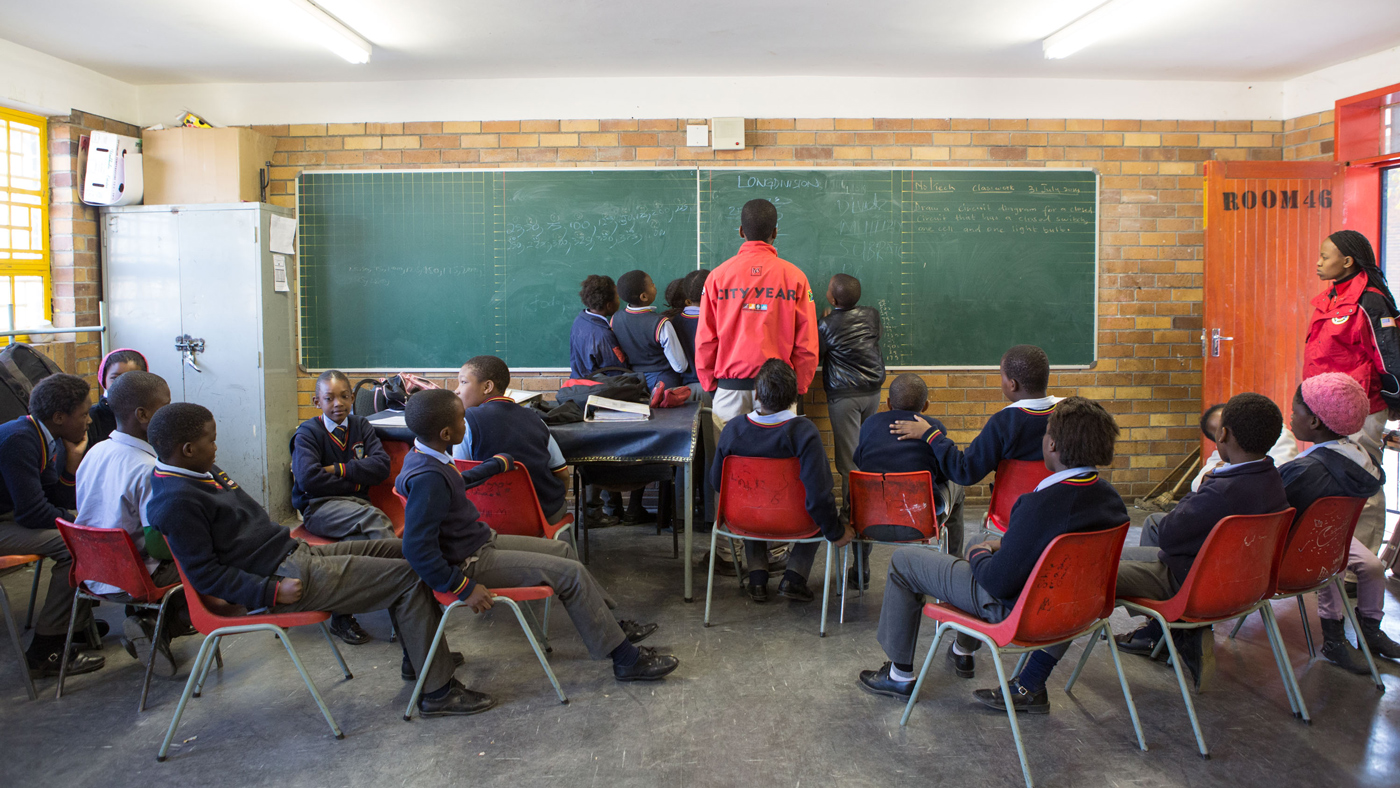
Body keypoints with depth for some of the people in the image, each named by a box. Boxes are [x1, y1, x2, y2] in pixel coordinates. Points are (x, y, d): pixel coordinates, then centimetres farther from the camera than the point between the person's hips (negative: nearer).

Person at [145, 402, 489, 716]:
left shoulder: (201, 472, 13)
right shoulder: (176, 502, -19)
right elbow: (203, 573, -20)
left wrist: (283, 538, 16)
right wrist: (272, 591, -23)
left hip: (293, 553, 11)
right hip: (282, 576, -11)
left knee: (400, 551, 14)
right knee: (408, 577, -13)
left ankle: (418, 657, 25)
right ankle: (438, 692, -6)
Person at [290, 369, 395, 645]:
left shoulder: (361, 426, 15)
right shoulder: (307, 433, 2)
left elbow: (381, 465, 0)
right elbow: (309, 479, -14)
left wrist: (339, 470, -7)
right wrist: (354, 483, -6)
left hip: (356, 504, 4)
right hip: (318, 508, -4)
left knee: (358, 541, -33)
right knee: (375, 519, -34)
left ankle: (341, 614, -23)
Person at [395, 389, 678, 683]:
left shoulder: (425, 456, 2)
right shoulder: (428, 478, -30)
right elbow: (418, 547, -32)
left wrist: (497, 464, 38)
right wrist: (464, 589, -28)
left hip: (481, 541, 11)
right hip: (472, 562, -11)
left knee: (562, 549, 17)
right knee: (571, 573, -11)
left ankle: (610, 626, 28)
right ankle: (627, 659, 0)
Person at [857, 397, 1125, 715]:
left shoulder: (1041, 505, -35)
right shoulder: (1109, 496, -10)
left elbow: (999, 583, -27)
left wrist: (978, 554, -7)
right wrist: (1005, 545, 6)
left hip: (1016, 608, -8)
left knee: (903, 561, 5)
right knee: (981, 549, 36)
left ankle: (900, 674, 19)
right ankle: (963, 650, 49)